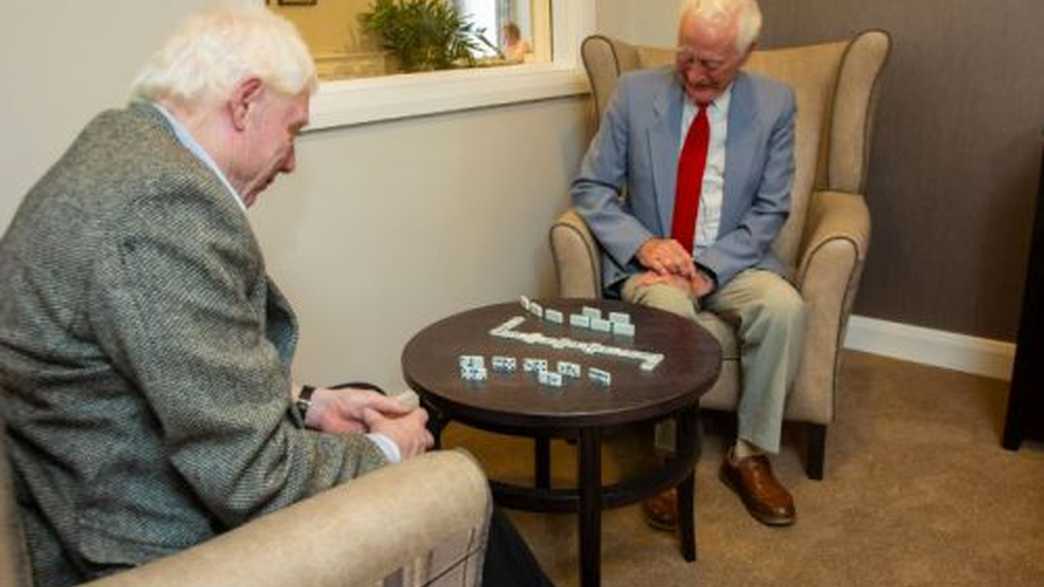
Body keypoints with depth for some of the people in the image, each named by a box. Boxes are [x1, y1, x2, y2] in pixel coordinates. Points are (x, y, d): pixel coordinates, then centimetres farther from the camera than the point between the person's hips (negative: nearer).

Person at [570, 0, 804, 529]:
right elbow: (591, 188, -1)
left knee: (784, 306, -28)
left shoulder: (774, 104, 0)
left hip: (731, 264, 2)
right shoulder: (635, 93, -2)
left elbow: (770, 211, -2)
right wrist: (643, 244, -18)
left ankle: (750, 456, -10)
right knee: (668, 310, -34)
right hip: (650, 264, -1)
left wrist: (709, 268, -17)